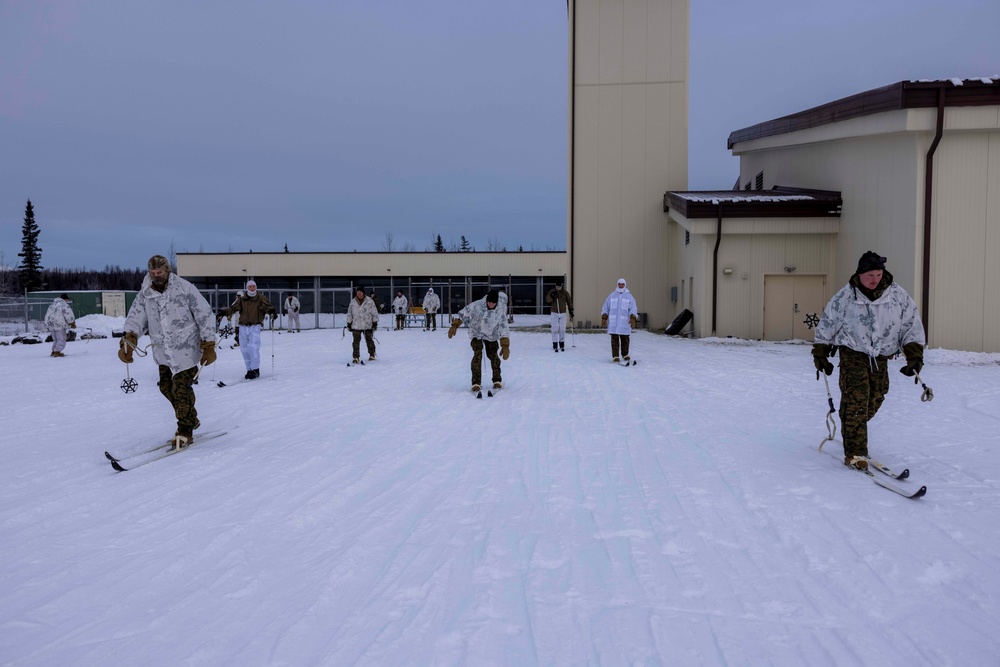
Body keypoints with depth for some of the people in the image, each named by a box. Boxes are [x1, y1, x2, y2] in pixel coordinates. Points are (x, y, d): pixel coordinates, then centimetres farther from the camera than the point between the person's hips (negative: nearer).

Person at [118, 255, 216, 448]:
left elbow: (204, 315, -8)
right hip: (163, 350, 6)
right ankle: (190, 420, 34)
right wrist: (129, 339, -26)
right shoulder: (144, 294, 2)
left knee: (181, 388, -6)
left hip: (186, 348, -6)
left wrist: (208, 345, -9)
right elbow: (136, 317, -6)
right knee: (167, 387, 13)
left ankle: (185, 431, 10)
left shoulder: (185, 288, -11)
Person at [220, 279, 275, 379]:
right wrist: (225, 313, -16)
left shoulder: (261, 298, 1)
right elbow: (233, 308, 1)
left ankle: (255, 369, -5)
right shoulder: (242, 300, 9)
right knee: (244, 349, 5)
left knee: (253, 347, -15)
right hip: (243, 327, 4)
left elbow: (267, 306, -16)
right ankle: (249, 369, 16)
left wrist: (271, 311, -37)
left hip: (255, 327, -4)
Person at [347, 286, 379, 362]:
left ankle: (372, 355, 24)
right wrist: (349, 323, 11)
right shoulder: (353, 302, 4)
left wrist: (375, 322, -2)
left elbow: (374, 313, 1)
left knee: (369, 340, 8)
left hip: (368, 325, -1)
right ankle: (356, 357, 1)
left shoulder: (369, 301, -2)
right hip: (356, 326, 1)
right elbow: (349, 314, 12)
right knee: (356, 340, -3)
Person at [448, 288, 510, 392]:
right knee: (477, 355, -15)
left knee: (493, 355, -4)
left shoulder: (501, 310, -24)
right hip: (476, 333, -1)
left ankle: (497, 380, 17)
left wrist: (505, 345, -30)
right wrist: (454, 326, -19)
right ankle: (476, 383, -10)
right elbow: (463, 313, -14)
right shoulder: (477, 305, -26)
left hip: (491, 335, 1)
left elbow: (504, 327, -24)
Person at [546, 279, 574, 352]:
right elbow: (547, 300, -14)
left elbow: (569, 302, 8)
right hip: (554, 313, -1)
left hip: (563, 313, 1)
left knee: (562, 330, 5)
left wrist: (571, 311, 5)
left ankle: (562, 345, 16)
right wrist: (552, 295, -27)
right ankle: (555, 346, -2)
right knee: (555, 330, -5)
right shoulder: (552, 292, 0)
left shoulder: (565, 293, 3)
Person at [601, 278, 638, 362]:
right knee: (614, 339, -3)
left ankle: (625, 355, 23)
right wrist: (604, 318, -1)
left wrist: (632, 318, -18)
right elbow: (605, 308, 10)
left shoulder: (629, 296, 6)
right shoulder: (612, 296, 10)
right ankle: (615, 356, 0)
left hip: (624, 322, 0)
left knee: (625, 339, 5)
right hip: (613, 322, 0)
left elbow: (633, 309, -3)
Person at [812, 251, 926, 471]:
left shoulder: (897, 294, -4)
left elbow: (912, 324, 1)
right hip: (853, 353, -3)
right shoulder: (846, 296, -9)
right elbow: (827, 324, 1)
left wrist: (915, 355, -6)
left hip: (881, 356, 4)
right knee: (856, 400, -13)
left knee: (875, 399, 9)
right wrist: (820, 354, 3)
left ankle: (852, 433, 35)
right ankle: (854, 453, -11)